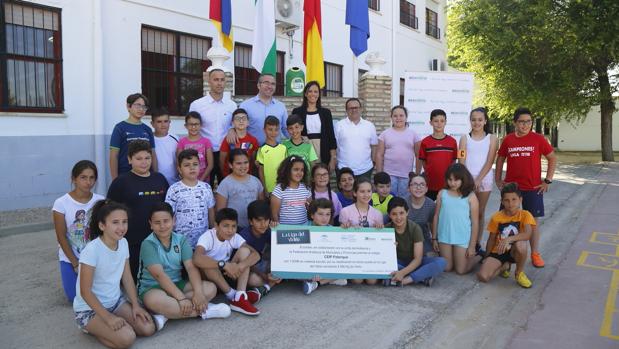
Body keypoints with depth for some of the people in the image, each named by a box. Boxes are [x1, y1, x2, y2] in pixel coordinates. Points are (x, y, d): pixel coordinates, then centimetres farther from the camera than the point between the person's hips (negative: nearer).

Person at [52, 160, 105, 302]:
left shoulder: (100, 201, -7)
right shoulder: (61, 203, -12)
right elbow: (61, 238, -9)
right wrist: (76, 264, -9)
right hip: (70, 259, -1)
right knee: (76, 298, -2)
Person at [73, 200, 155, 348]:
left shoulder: (123, 243, -5)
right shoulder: (92, 250, -25)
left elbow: (127, 278, 3)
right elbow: (85, 291, -21)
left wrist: (136, 305, -7)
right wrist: (108, 317, -24)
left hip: (115, 301, 7)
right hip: (89, 308, -7)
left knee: (148, 328, -8)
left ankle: (100, 328, 12)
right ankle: (93, 328, 3)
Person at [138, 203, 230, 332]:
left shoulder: (181, 240, 1)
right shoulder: (148, 244, -13)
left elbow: (191, 267, -10)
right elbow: (159, 275, -24)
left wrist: (198, 292, -27)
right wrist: (181, 298, -33)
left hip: (177, 284, 5)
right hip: (152, 288, -5)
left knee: (210, 288, -16)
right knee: (154, 300, -40)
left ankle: (165, 316, -25)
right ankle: (204, 311, -24)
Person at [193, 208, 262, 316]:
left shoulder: (235, 237, -10)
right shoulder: (207, 237, -24)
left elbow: (256, 254, -18)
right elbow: (197, 259, -44)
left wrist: (241, 266, -38)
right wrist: (224, 265, -48)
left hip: (227, 274, 5)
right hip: (209, 275, -4)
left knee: (244, 250, -18)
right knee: (206, 263, -36)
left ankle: (240, 297, -28)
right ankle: (232, 295, -23)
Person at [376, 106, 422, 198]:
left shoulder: (413, 134, 5)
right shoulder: (385, 134, 5)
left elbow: (418, 155, 6)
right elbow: (379, 155, 3)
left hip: (407, 176, 0)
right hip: (389, 174, 0)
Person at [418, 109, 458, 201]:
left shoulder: (452, 141, 1)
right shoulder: (425, 142, -2)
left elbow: (453, 161, 8)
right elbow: (422, 162, 4)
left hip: (447, 185, 1)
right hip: (430, 185, 0)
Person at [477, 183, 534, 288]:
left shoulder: (525, 215, -11)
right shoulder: (496, 217, -6)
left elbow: (527, 234, -29)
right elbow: (491, 239, 4)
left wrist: (509, 239, -40)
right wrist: (487, 258, 6)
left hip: (514, 251, -1)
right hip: (498, 252, 1)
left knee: (521, 244, -39)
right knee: (482, 276, -22)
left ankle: (519, 273, -8)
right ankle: (504, 266, 11)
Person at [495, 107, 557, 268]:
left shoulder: (538, 139, -4)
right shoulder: (508, 140, 1)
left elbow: (553, 158, 2)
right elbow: (500, 158, 13)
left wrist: (548, 180, -2)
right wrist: (498, 179, 9)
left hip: (533, 188, -1)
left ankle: (535, 253, 18)